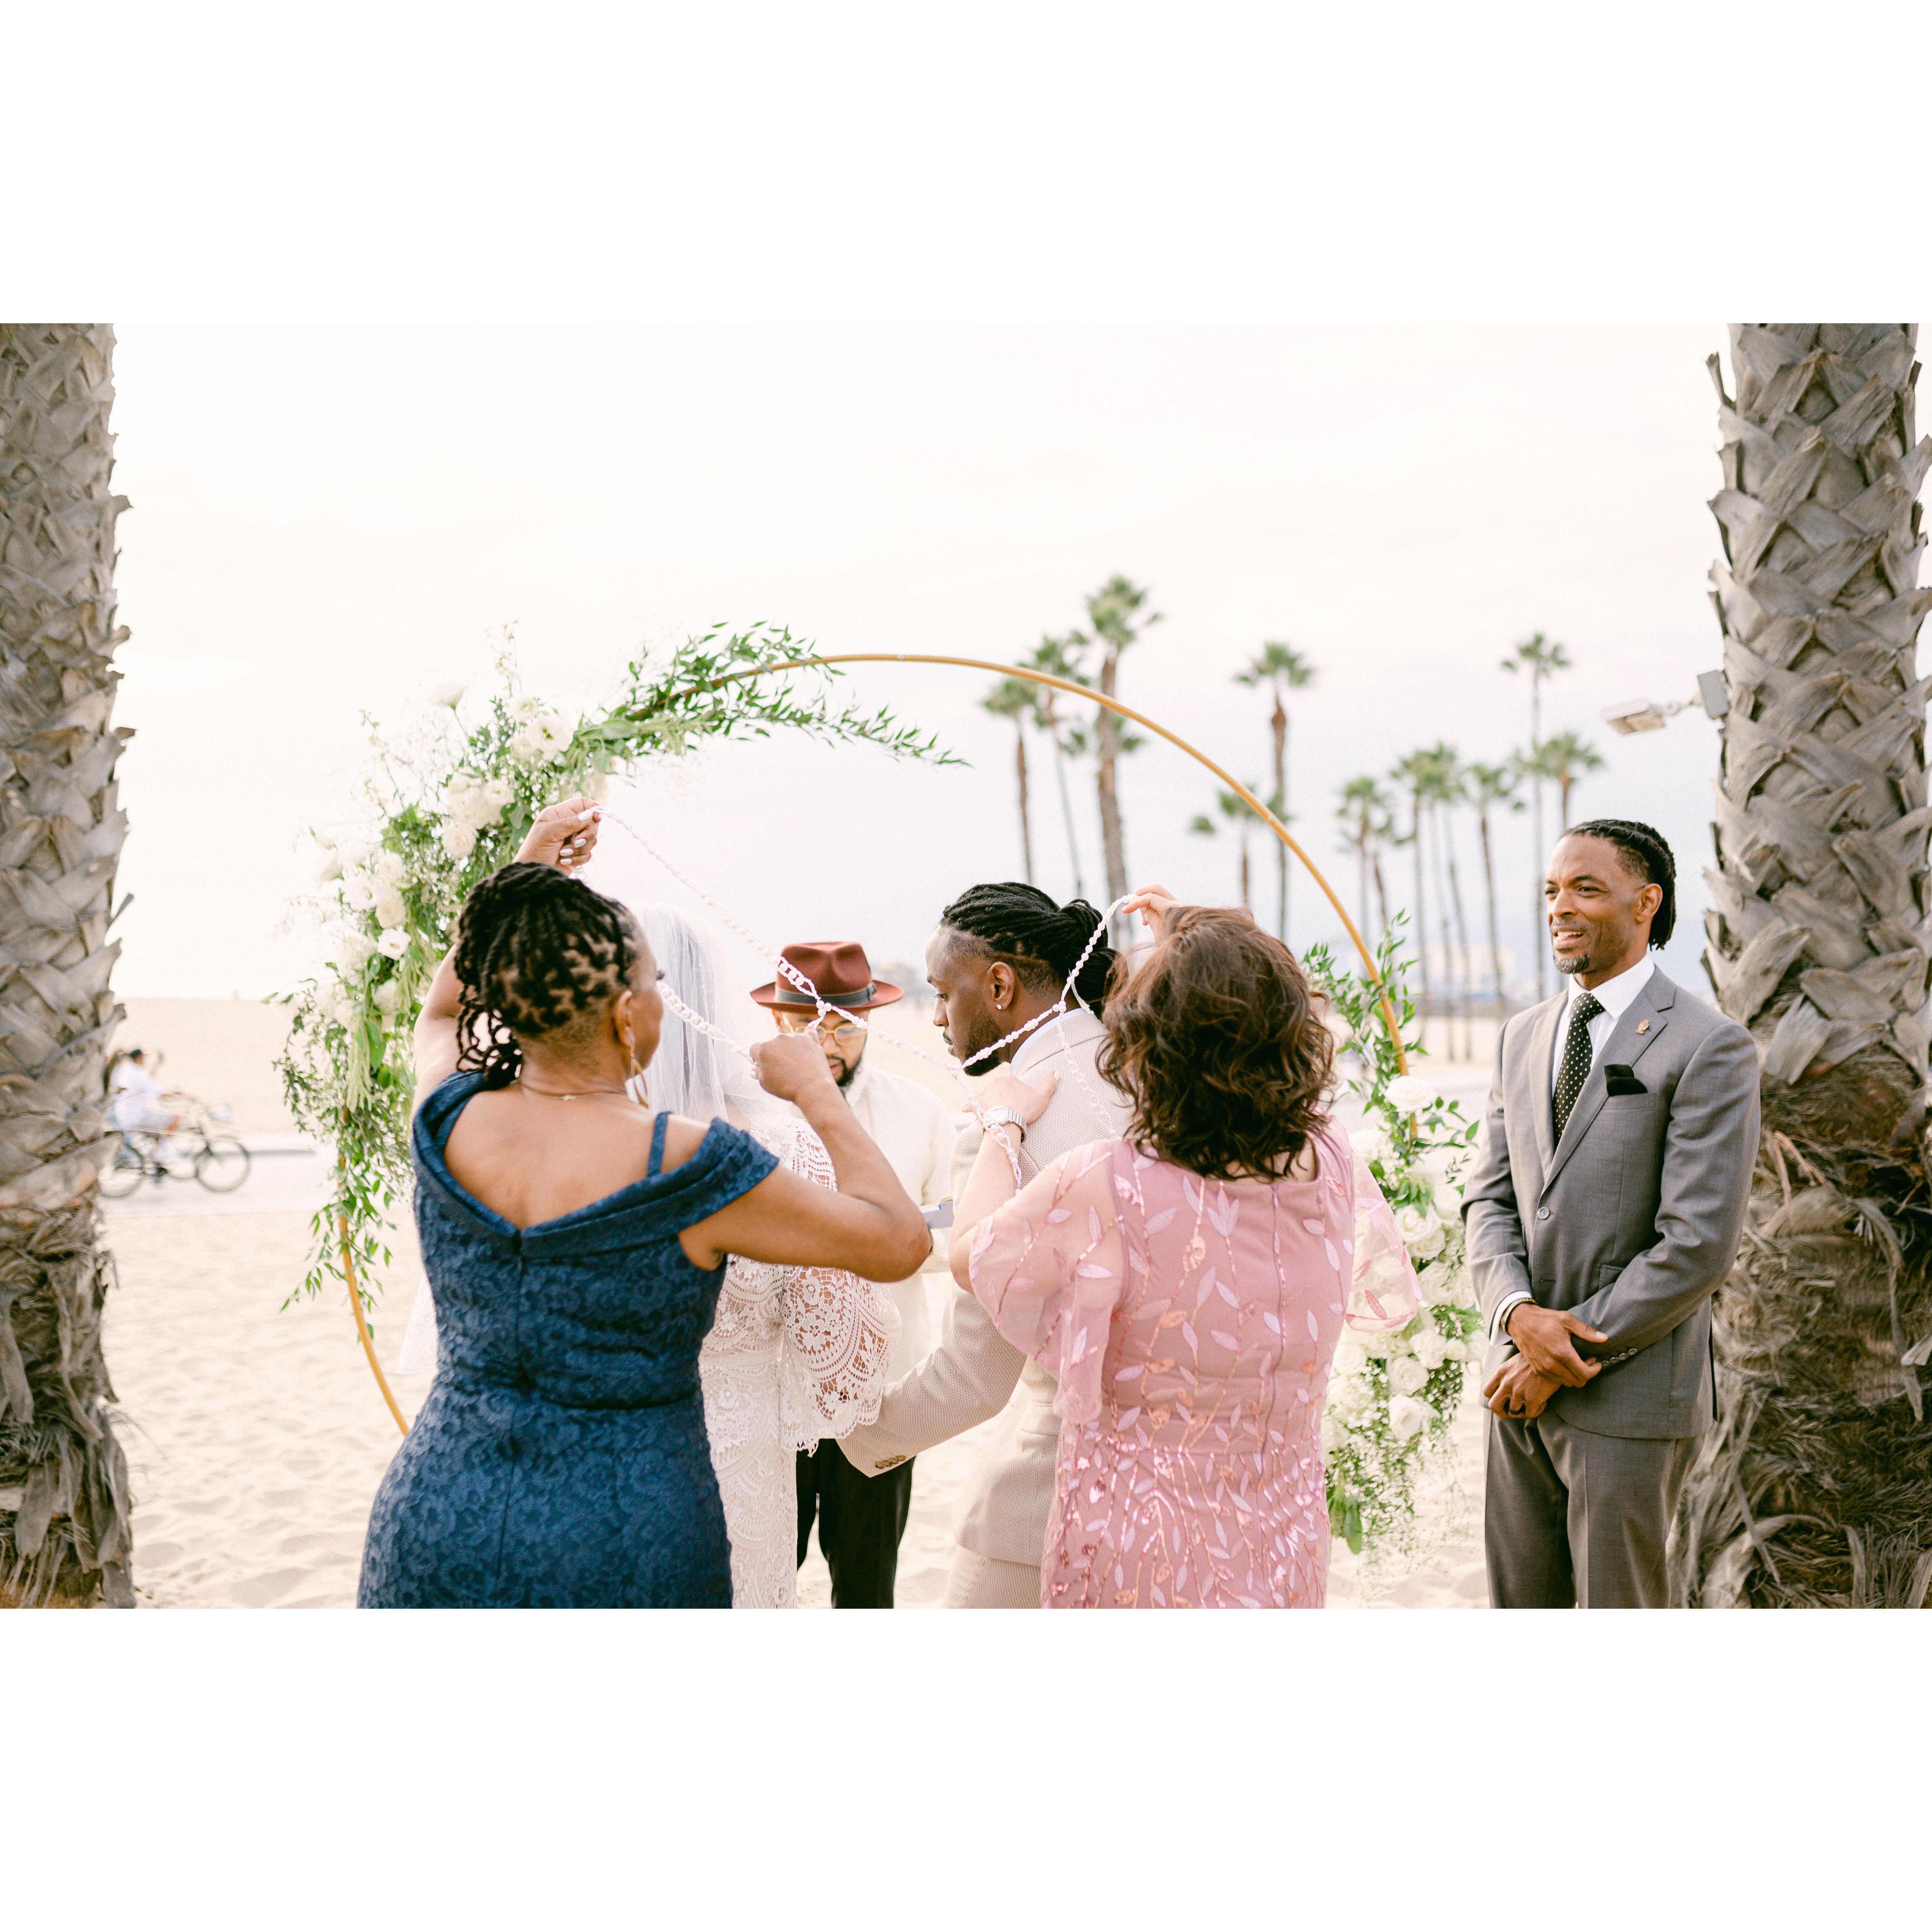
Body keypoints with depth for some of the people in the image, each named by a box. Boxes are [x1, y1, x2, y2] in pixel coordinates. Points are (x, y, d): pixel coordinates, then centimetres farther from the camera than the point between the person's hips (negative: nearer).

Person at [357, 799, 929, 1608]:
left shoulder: (449, 1125, -6)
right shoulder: (686, 1169, -20)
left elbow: (441, 1011, 20)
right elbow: (900, 1241, -10)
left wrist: (530, 869, 19)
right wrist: (815, 1090, 1)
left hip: (433, 1531, 4)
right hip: (623, 1552, -4)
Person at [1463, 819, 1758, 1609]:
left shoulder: (1709, 1049, -11)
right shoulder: (1521, 1037, 10)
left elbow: (1698, 1246, -16)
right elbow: (1488, 1198, 8)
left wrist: (1566, 1352, -14)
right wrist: (1518, 1314, -12)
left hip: (1630, 1400, -6)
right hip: (1523, 1391, 6)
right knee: (1520, 1600, 16)